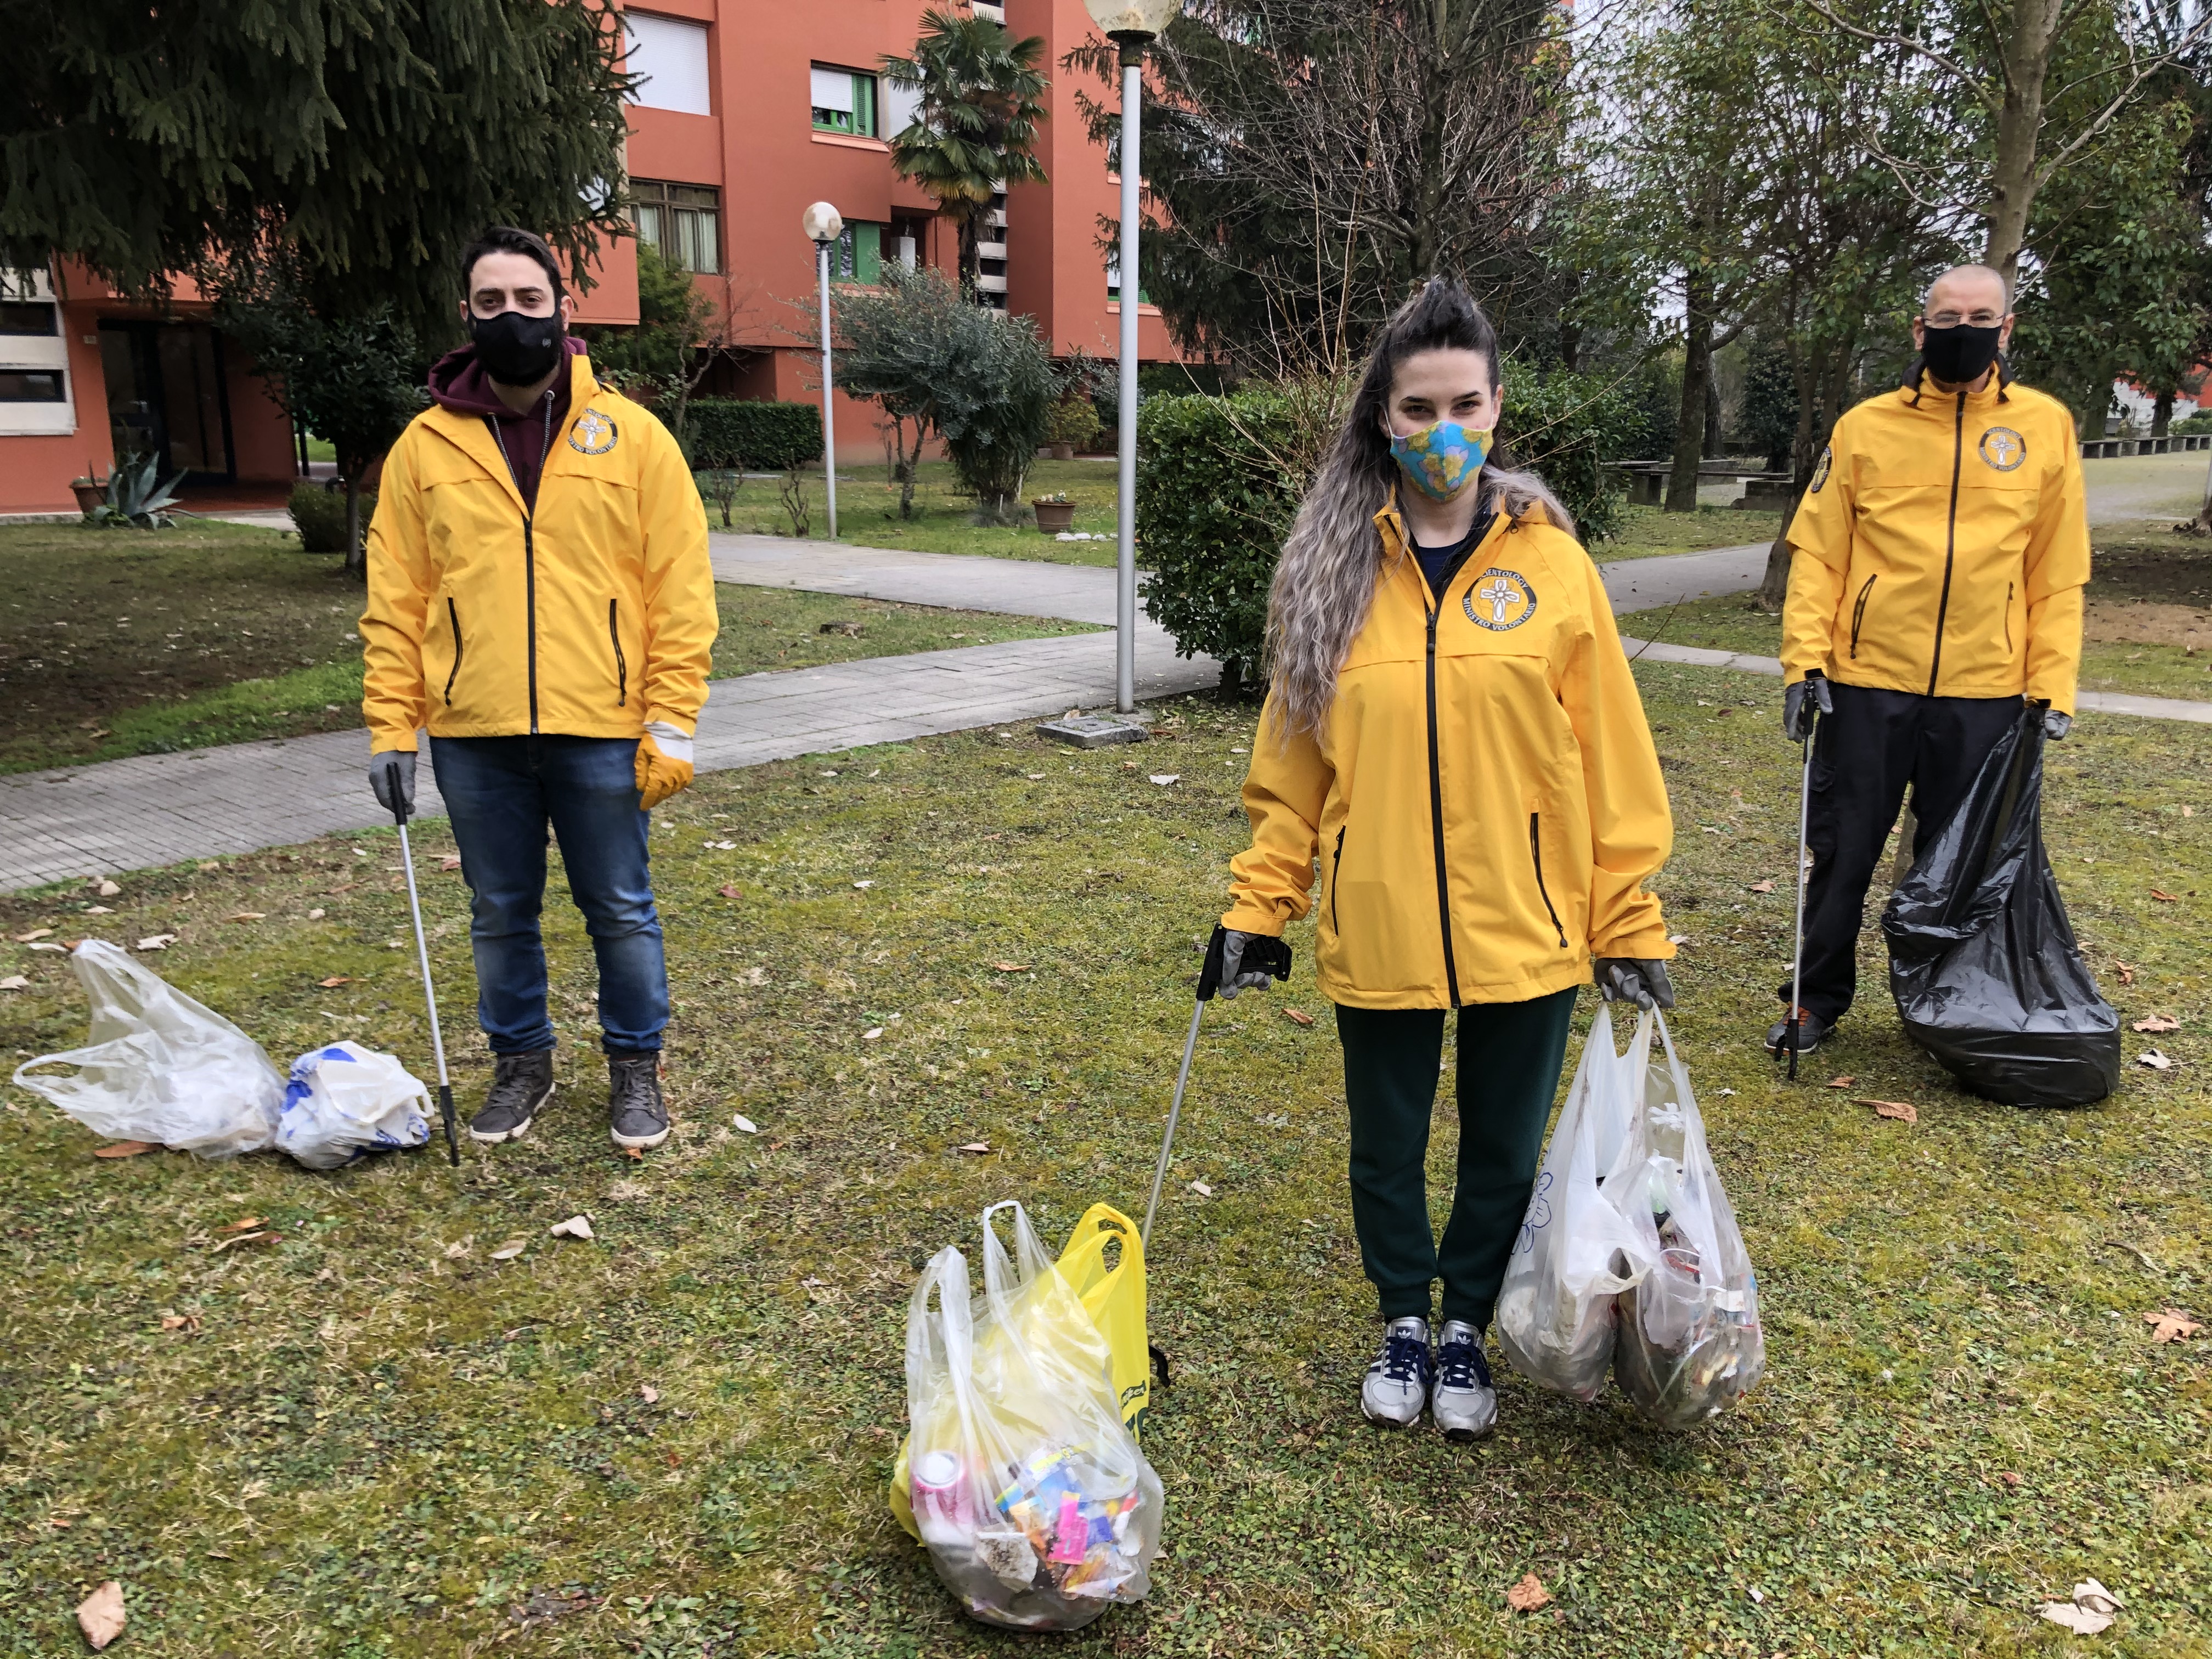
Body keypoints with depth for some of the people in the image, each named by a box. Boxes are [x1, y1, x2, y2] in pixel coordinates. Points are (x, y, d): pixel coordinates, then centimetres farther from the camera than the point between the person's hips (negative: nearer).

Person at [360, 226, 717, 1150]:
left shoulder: (631, 435, -1)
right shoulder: (425, 446, 5)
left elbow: (681, 595, -3)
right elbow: (394, 602, 6)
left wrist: (671, 727, -8)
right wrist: (391, 726, -1)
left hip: (602, 731, -2)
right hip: (472, 736, 2)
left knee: (620, 911, 8)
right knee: (500, 914, 14)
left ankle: (636, 1068, 27)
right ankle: (521, 1064, 33)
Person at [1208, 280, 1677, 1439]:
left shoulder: (1549, 560, -4)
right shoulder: (1332, 566, -1)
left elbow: (1608, 759, -2)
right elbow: (1291, 760, 2)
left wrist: (1628, 924, -2)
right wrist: (1255, 907, -1)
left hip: (1525, 928, 0)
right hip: (1376, 930, 1)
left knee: (1504, 1148, 15)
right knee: (1387, 1145, 16)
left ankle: (1467, 1326, 40)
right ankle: (1403, 1320, 41)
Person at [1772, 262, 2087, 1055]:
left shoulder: (2047, 427, 4)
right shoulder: (1866, 427, 1)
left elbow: (2057, 574, 5)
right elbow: (1817, 553, 0)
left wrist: (2053, 684, 0)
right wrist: (1805, 660, -9)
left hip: (1985, 693, 1)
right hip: (1867, 685, -1)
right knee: (1842, 853, 7)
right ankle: (1817, 1001, 23)